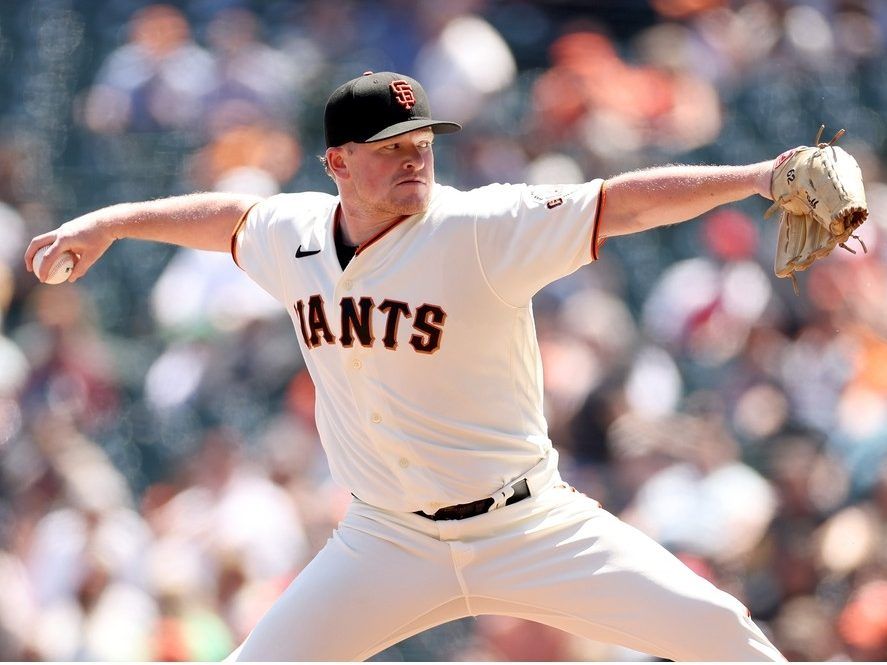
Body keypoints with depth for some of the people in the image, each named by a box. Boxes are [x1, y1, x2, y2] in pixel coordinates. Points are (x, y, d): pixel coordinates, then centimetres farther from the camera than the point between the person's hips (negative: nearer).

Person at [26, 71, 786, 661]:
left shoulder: (481, 230, -16)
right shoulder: (293, 235, -1)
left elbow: (624, 202, -24)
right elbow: (231, 216, 22)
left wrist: (753, 178, -34)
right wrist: (111, 221, 27)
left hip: (528, 529, -3)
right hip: (388, 542, 3)